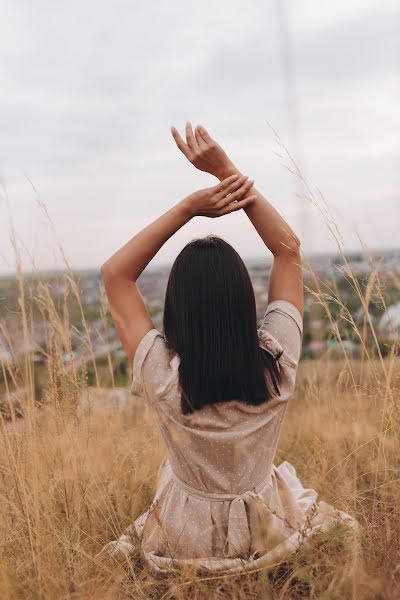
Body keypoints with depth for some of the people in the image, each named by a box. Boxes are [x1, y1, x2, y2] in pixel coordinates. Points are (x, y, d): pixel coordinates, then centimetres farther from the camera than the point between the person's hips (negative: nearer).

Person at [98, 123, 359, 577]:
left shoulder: (162, 375, -31)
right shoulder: (276, 362, -27)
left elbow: (115, 273, -19)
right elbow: (289, 249, -14)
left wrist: (188, 206, -25)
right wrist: (227, 172, -17)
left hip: (187, 542, -1)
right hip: (269, 534, 1)